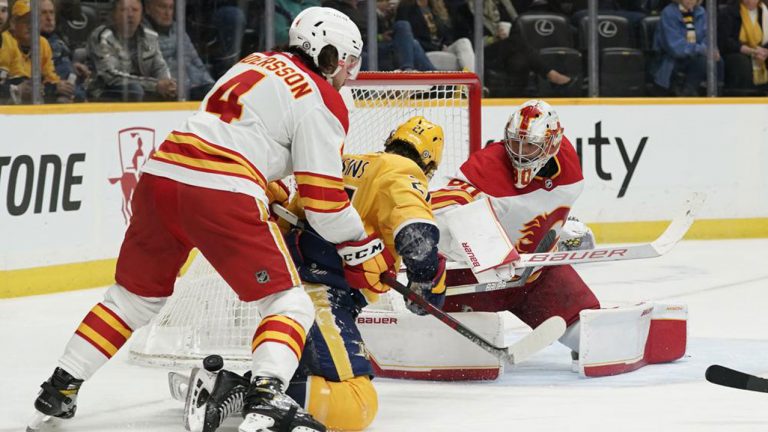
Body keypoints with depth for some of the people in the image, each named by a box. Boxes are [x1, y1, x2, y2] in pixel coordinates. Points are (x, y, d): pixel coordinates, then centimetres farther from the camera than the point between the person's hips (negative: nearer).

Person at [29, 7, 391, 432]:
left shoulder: (257, 63, 24)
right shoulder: (322, 102, 2)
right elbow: (323, 198, -1)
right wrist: (364, 253, 9)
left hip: (161, 173, 7)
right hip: (221, 194, -7)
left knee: (136, 294, 23)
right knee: (288, 302, 0)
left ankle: (60, 386, 24)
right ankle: (265, 397, -22)